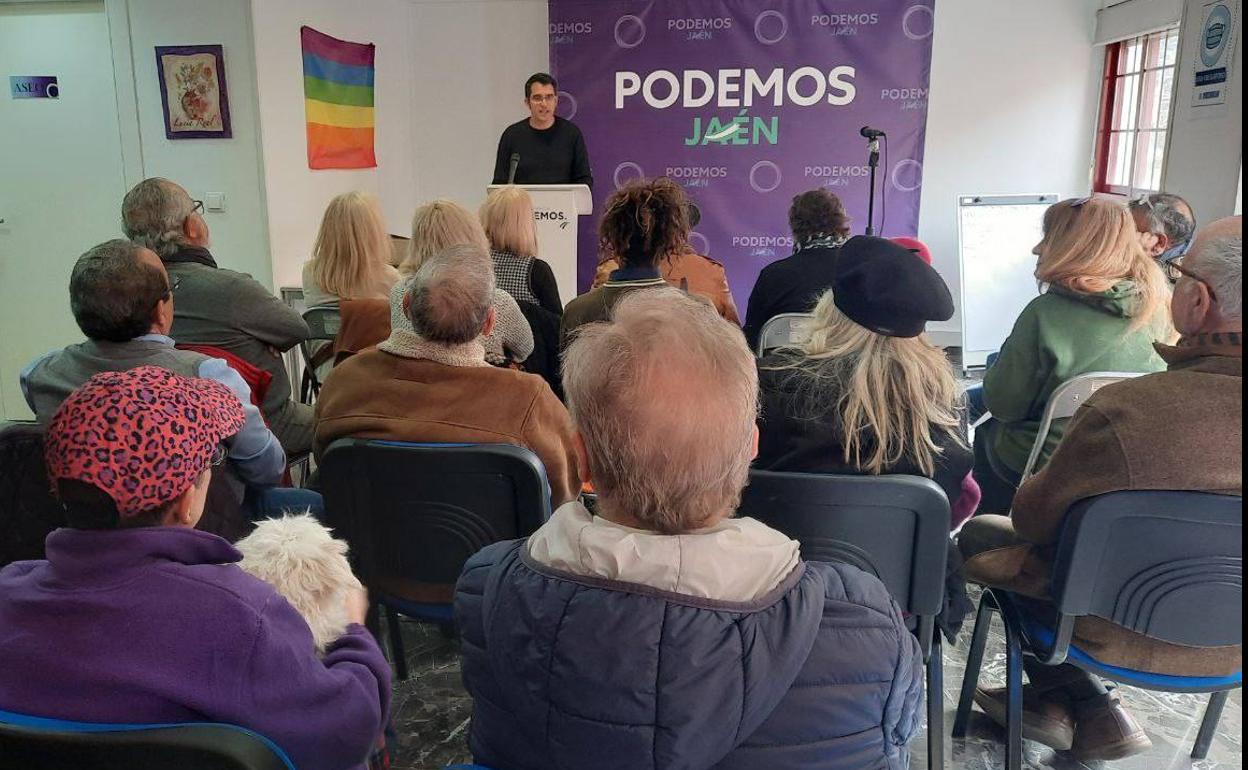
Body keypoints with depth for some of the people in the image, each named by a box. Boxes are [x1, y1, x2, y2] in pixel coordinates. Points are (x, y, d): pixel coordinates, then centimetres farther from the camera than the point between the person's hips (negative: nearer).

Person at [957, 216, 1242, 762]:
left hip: (1125, 632, -6)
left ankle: (1093, 712, 25)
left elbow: (1032, 518, -17)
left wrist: (1026, 493, 6)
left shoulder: (1123, 410, -34)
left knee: (980, 533, 19)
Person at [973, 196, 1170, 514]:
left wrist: (994, 374, 4)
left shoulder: (1047, 312, -22)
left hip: (1048, 463, -5)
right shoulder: (1151, 310, -5)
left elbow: (1002, 405, -16)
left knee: (987, 432, 26)